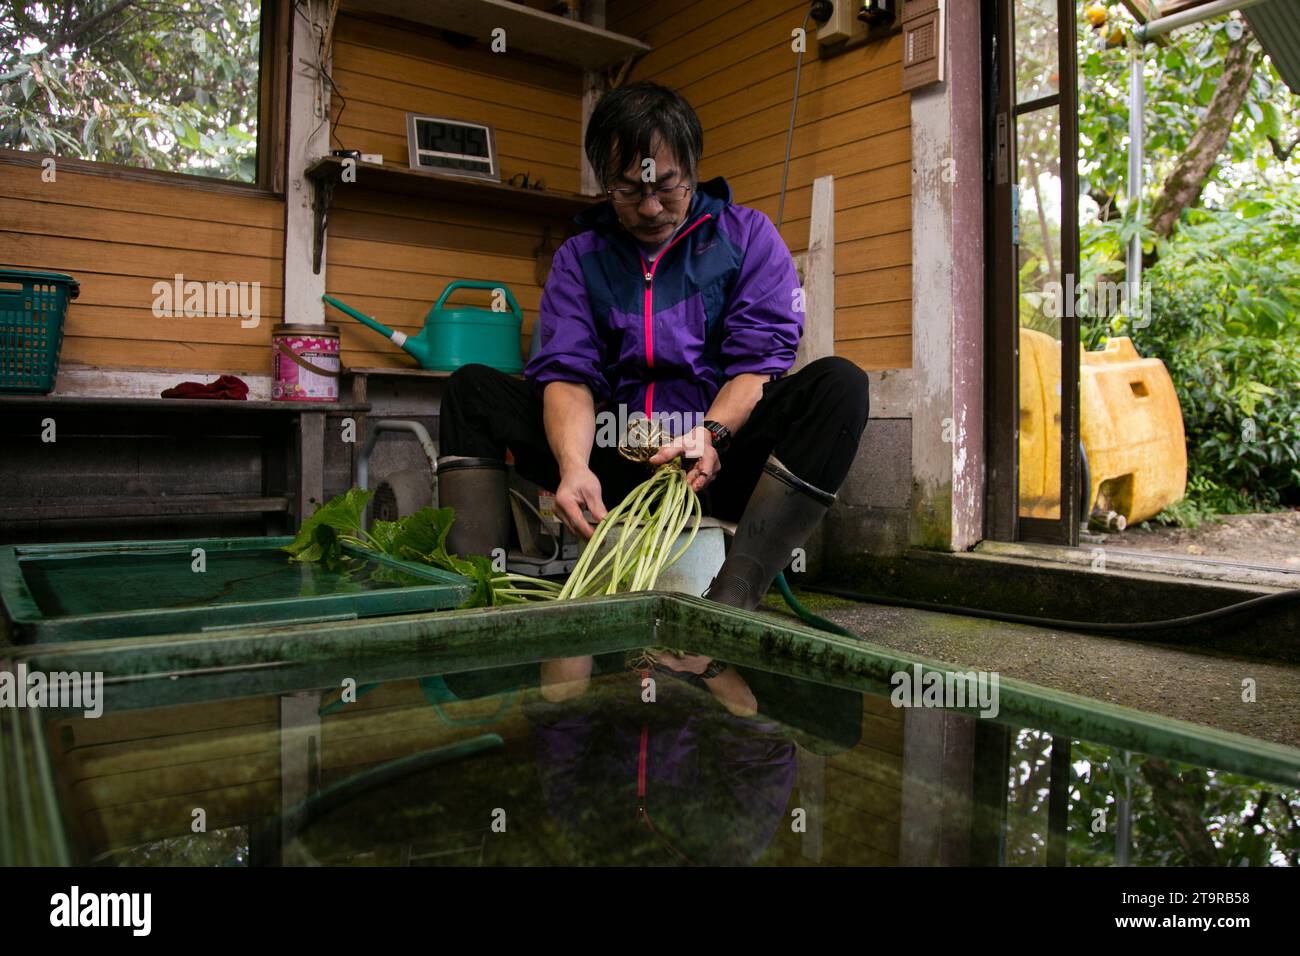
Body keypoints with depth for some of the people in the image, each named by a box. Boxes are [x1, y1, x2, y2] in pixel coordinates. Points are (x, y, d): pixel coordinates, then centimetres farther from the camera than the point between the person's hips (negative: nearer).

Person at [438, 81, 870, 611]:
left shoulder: (747, 235, 6)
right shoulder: (578, 257, 11)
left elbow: (759, 359, -5)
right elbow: (567, 371, -4)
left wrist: (711, 435, -25)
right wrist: (574, 464, -24)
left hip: (720, 456, -1)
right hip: (614, 461, 2)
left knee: (839, 383, -28)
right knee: (472, 388, -7)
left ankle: (730, 602, -38)